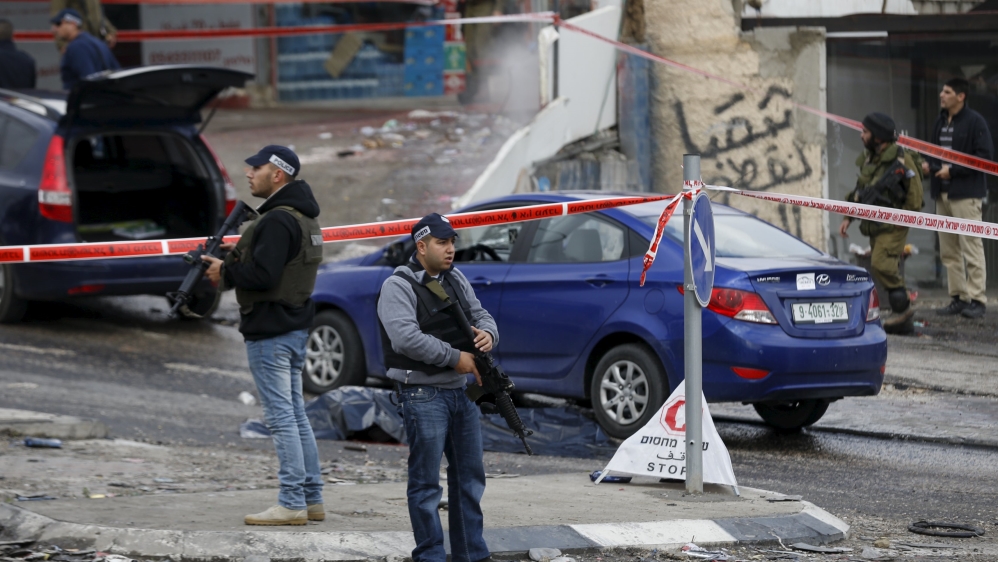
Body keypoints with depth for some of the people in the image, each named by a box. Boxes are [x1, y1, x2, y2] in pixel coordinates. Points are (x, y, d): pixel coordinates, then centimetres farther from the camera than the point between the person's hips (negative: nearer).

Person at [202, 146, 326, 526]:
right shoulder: (302, 216, 14)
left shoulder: (277, 221, -19)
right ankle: (312, 500, 17)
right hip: (295, 326, 10)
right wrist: (236, 258, 8)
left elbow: (263, 276, -26)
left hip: (271, 332, -10)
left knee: (281, 417, -8)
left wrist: (225, 272, -11)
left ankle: (291, 505, -7)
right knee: (295, 415, 14)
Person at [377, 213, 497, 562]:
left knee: (470, 476, 12)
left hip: (461, 390, 8)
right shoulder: (399, 286, -10)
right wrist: (454, 357, -19)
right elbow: (406, 337, -23)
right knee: (426, 481, -4)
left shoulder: (456, 279, 14)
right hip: (423, 395, -8)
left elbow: (480, 314, 17)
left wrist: (487, 332, -9)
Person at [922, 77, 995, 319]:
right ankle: (958, 297, 12)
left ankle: (976, 299, -7)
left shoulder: (975, 121, -8)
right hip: (943, 194, 8)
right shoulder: (941, 122, 16)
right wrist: (930, 165, 3)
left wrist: (953, 170, -16)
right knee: (948, 251, 7)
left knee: (971, 248, -8)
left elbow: (985, 156, -14)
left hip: (966, 194, -8)